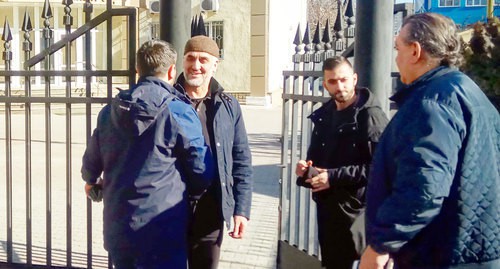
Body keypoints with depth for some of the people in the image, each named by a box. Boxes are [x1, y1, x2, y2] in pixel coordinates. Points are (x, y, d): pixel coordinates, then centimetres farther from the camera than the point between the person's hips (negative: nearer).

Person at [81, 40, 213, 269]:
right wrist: (186, 192, 15)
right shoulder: (180, 114, -13)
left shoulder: (110, 112, 3)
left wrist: (91, 181, 39)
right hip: (162, 235, -5)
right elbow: (202, 174, -8)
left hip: (117, 230, 6)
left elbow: (91, 161, 15)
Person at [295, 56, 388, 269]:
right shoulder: (324, 115, 12)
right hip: (327, 209, 8)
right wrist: (305, 168, 2)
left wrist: (335, 176, -23)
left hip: (357, 212, -7)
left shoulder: (370, 116, -13)